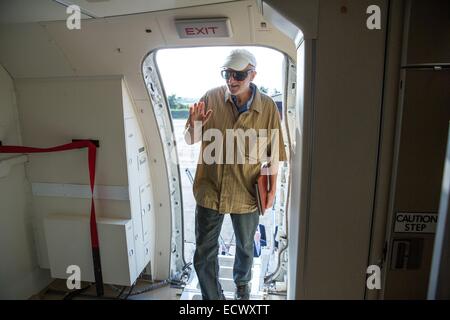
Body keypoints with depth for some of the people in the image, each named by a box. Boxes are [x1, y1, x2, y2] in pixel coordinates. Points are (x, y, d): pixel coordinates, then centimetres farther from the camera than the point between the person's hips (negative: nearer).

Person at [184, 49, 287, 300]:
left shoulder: (268, 107, -10)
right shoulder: (212, 98, -9)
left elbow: (274, 153, -1)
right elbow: (190, 141, -1)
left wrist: (272, 189, -2)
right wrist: (194, 127, -23)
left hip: (247, 193, 0)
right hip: (210, 189, 0)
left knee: (245, 246, 24)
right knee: (204, 253, 10)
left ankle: (242, 283, 56)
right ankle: (213, 296, 36)